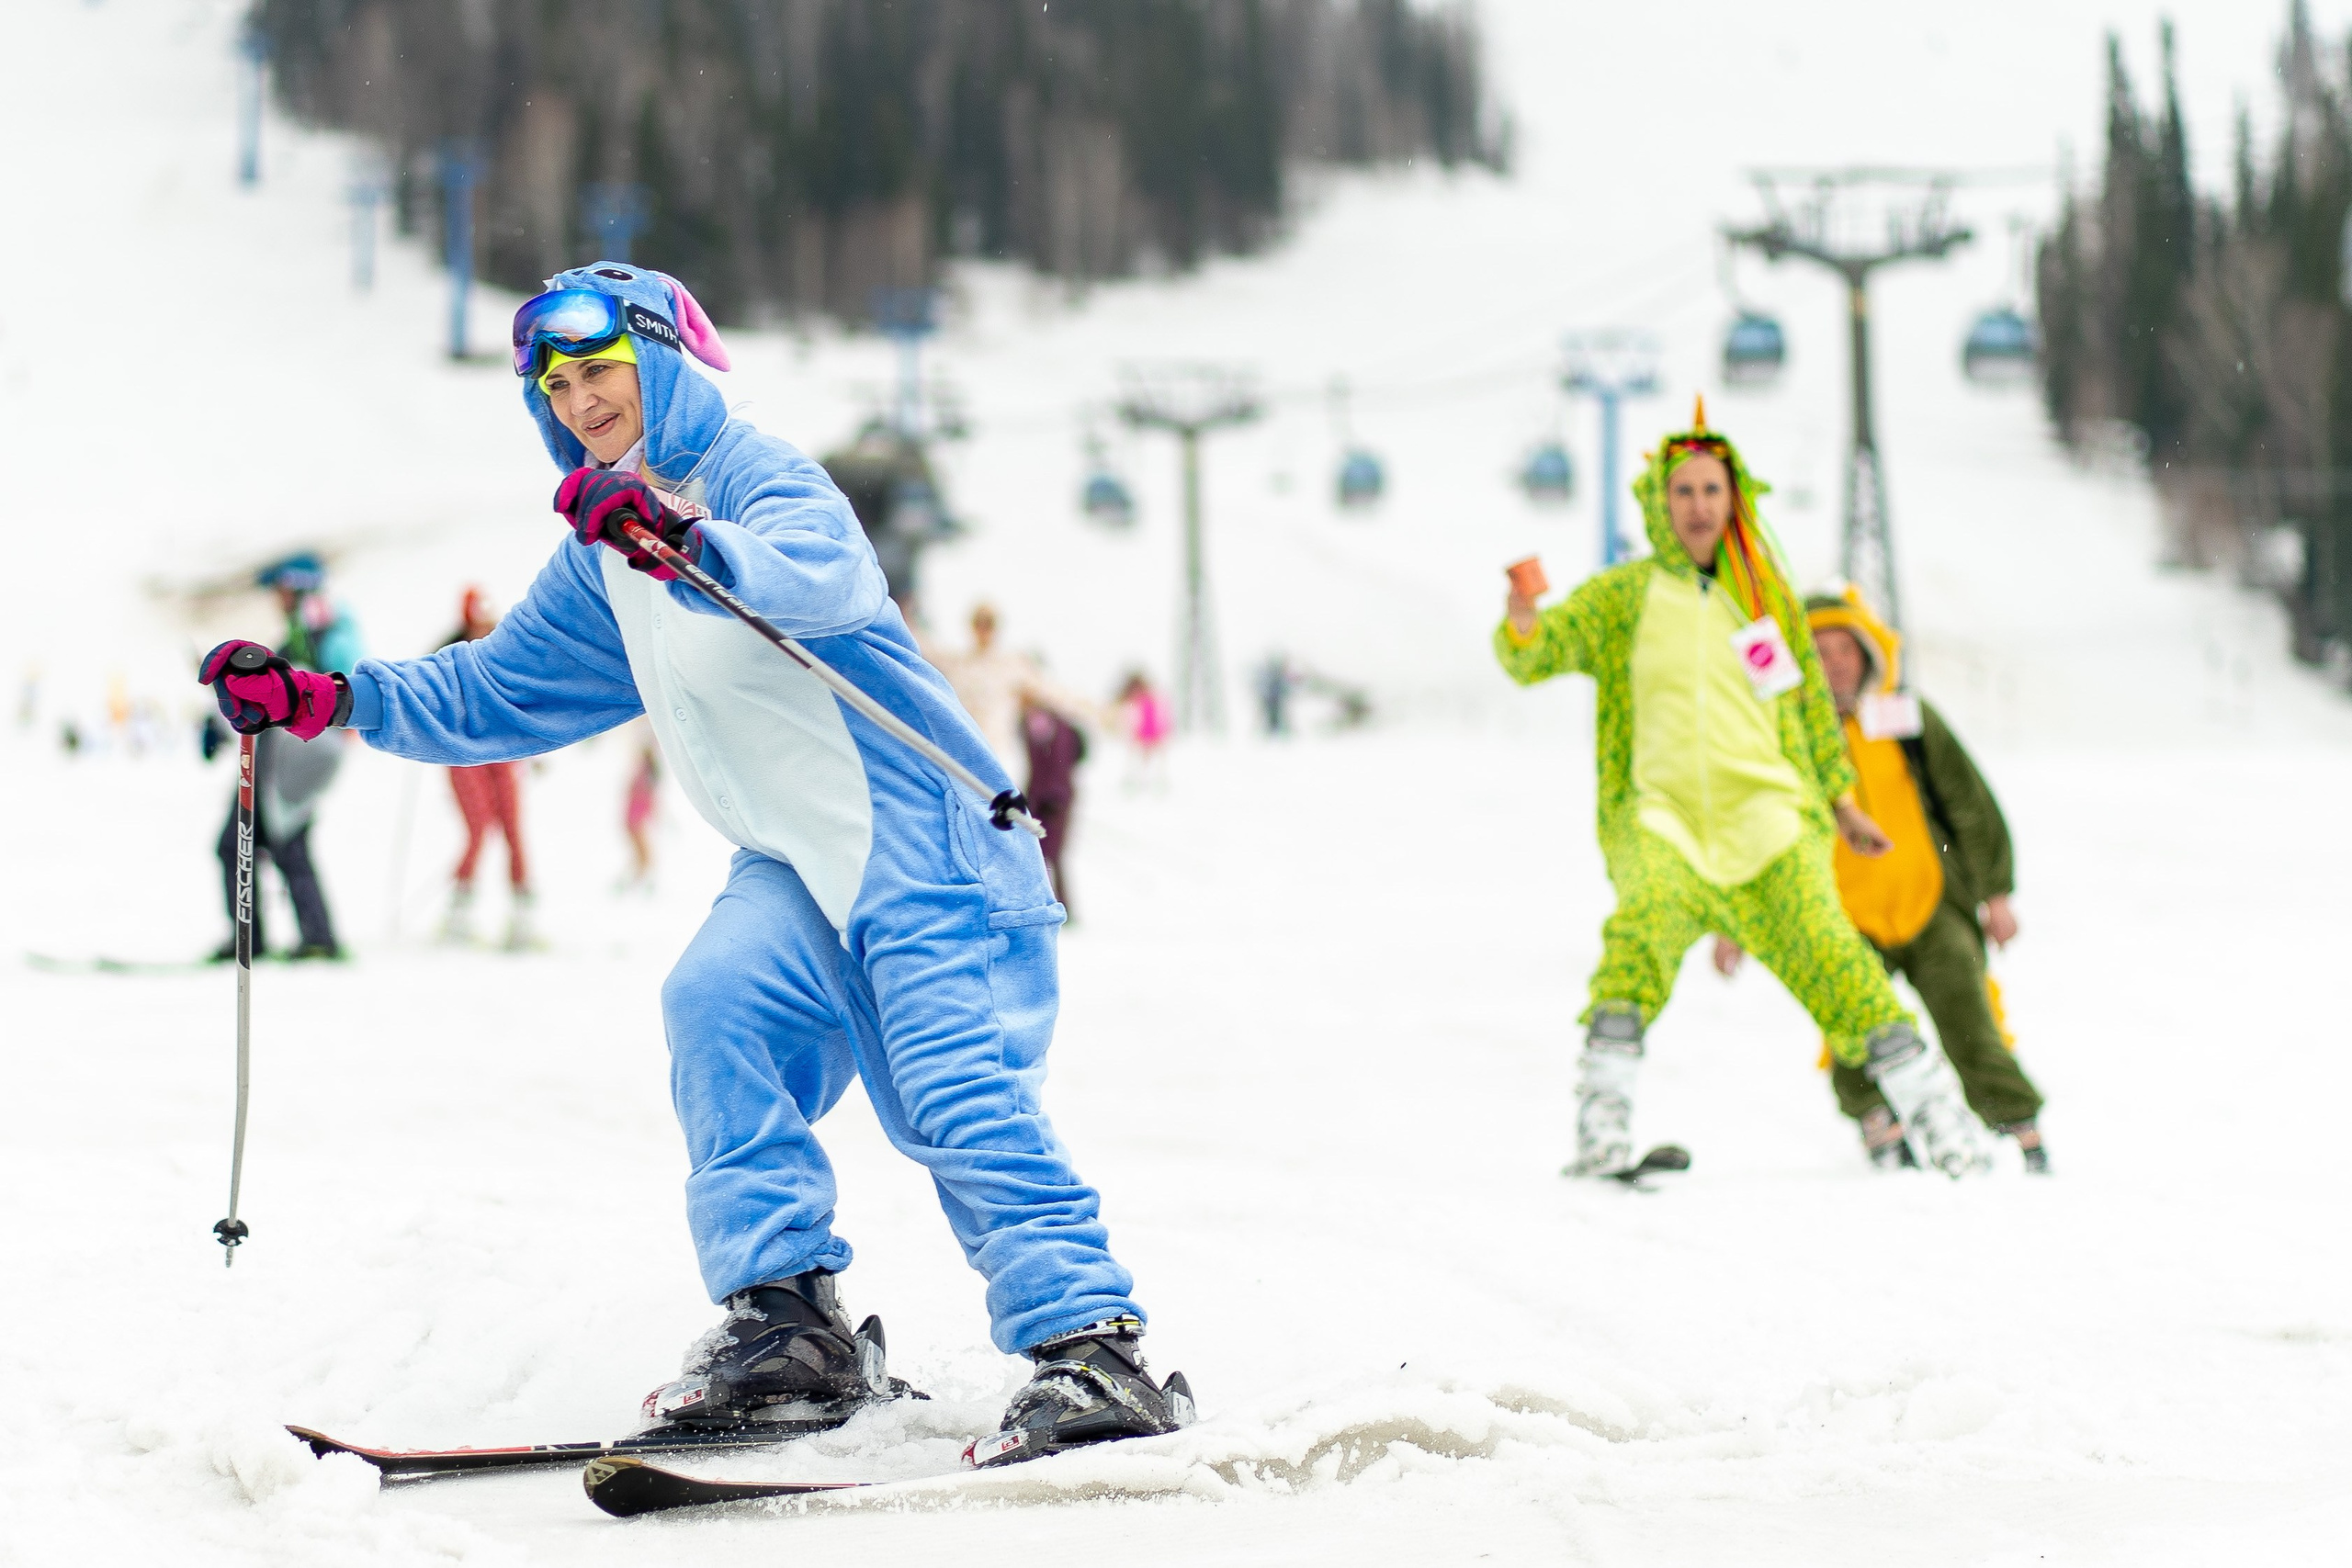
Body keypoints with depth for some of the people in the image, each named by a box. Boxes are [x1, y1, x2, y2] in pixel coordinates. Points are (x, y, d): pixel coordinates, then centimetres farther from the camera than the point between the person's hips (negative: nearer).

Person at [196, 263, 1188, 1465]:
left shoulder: (755, 473, -9)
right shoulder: (599, 562, 17)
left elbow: (821, 575, -32)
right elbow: (496, 692, 25)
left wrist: (689, 547, -52)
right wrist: (325, 701, 14)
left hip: (919, 836, -8)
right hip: (799, 867, 8)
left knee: (958, 1095, -18)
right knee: (716, 1009, -16)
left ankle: (1094, 1354, -21)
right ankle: (789, 1323, -15)